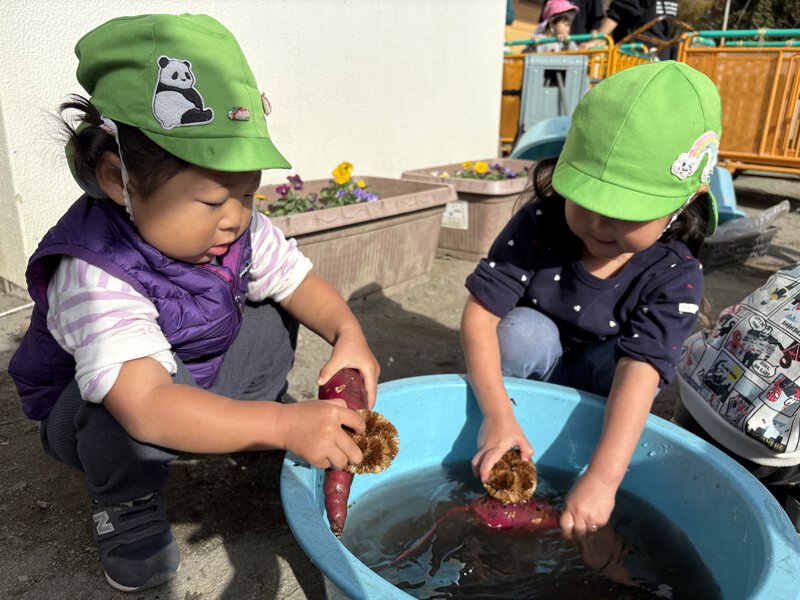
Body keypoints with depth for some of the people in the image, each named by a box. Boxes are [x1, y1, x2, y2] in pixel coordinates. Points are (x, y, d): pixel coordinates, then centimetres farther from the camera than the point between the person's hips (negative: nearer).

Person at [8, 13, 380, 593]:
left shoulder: (240, 231, -19)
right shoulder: (93, 278, -39)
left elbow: (299, 282, -10)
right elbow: (147, 405, -51)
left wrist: (349, 337, -31)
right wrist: (285, 424, -58)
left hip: (202, 382, 6)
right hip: (93, 413, -5)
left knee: (271, 319, -8)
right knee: (130, 406, -37)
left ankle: (249, 429, 10)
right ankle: (125, 510, -7)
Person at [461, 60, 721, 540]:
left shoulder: (677, 277, -23)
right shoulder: (538, 224, -23)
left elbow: (639, 373, -34)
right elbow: (480, 313, -27)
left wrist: (602, 480, -45)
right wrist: (498, 416, -37)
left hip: (597, 397, 0)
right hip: (527, 376, 1)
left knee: (621, 355, -30)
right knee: (525, 333, -30)